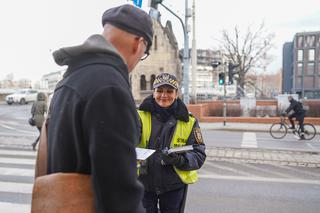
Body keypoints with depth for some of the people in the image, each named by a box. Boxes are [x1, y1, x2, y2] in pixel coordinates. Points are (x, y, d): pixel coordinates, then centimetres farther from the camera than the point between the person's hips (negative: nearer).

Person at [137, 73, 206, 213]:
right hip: (143, 183, -1)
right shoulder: (140, 116, -7)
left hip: (174, 186, 1)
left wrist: (179, 159, -22)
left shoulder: (189, 122, -3)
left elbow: (199, 156, -4)